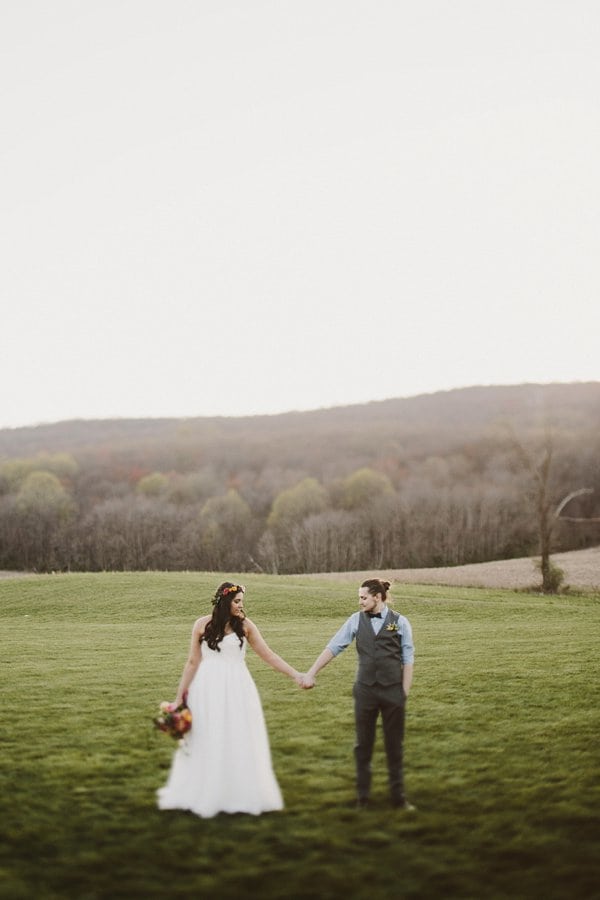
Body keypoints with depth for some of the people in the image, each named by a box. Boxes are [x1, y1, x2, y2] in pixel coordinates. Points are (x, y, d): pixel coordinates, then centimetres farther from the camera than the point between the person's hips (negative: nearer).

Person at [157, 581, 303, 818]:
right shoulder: (202, 625, -1)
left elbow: (268, 655, 2)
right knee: (206, 743, 8)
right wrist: (180, 694, 4)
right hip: (208, 690, 0)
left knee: (239, 742, 6)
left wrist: (295, 674, -4)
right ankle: (204, 795, 21)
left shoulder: (245, 625, 0)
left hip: (237, 690, 1)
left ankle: (240, 795, 19)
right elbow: (193, 662, 4)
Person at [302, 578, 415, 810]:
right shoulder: (356, 620, 2)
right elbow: (333, 647, 1)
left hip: (393, 691, -2)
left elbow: (408, 659, -1)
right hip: (365, 689, 2)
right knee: (363, 744, 9)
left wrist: (405, 692, -5)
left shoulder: (400, 622, -2)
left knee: (394, 745, 8)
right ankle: (362, 797, 20)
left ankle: (398, 797, 19)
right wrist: (311, 673, -3)